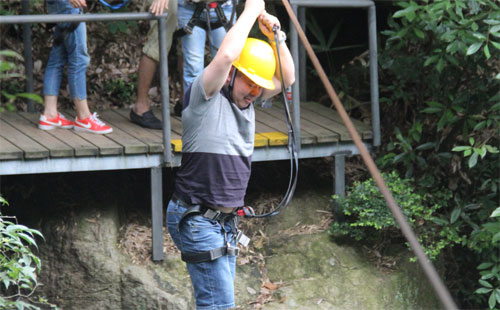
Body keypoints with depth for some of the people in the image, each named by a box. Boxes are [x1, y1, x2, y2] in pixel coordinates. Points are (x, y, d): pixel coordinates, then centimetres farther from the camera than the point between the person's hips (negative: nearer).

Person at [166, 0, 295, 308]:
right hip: (198, 221, -8)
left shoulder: (246, 100, 11)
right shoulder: (204, 97, -12)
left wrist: (276, 36, 1)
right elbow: (226, 55, -28)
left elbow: (287, 78, 15)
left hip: (227, 222, 8)